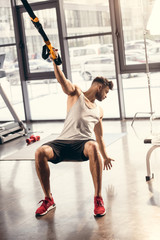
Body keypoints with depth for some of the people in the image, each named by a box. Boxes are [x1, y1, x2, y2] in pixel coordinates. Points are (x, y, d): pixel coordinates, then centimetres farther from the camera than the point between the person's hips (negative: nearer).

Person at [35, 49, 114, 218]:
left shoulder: (99, 111, 26)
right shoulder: (76, 93, 13)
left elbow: (99, 136, 36)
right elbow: (62, 80, -7)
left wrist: (105, 156, 42)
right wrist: (55, 61, -25)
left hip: (84, 142, 2)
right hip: (64, 141, -1)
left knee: (93, 147, -37)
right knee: (40, 152, -31)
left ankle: (98, 198, -27)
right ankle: (48, 200, -13)